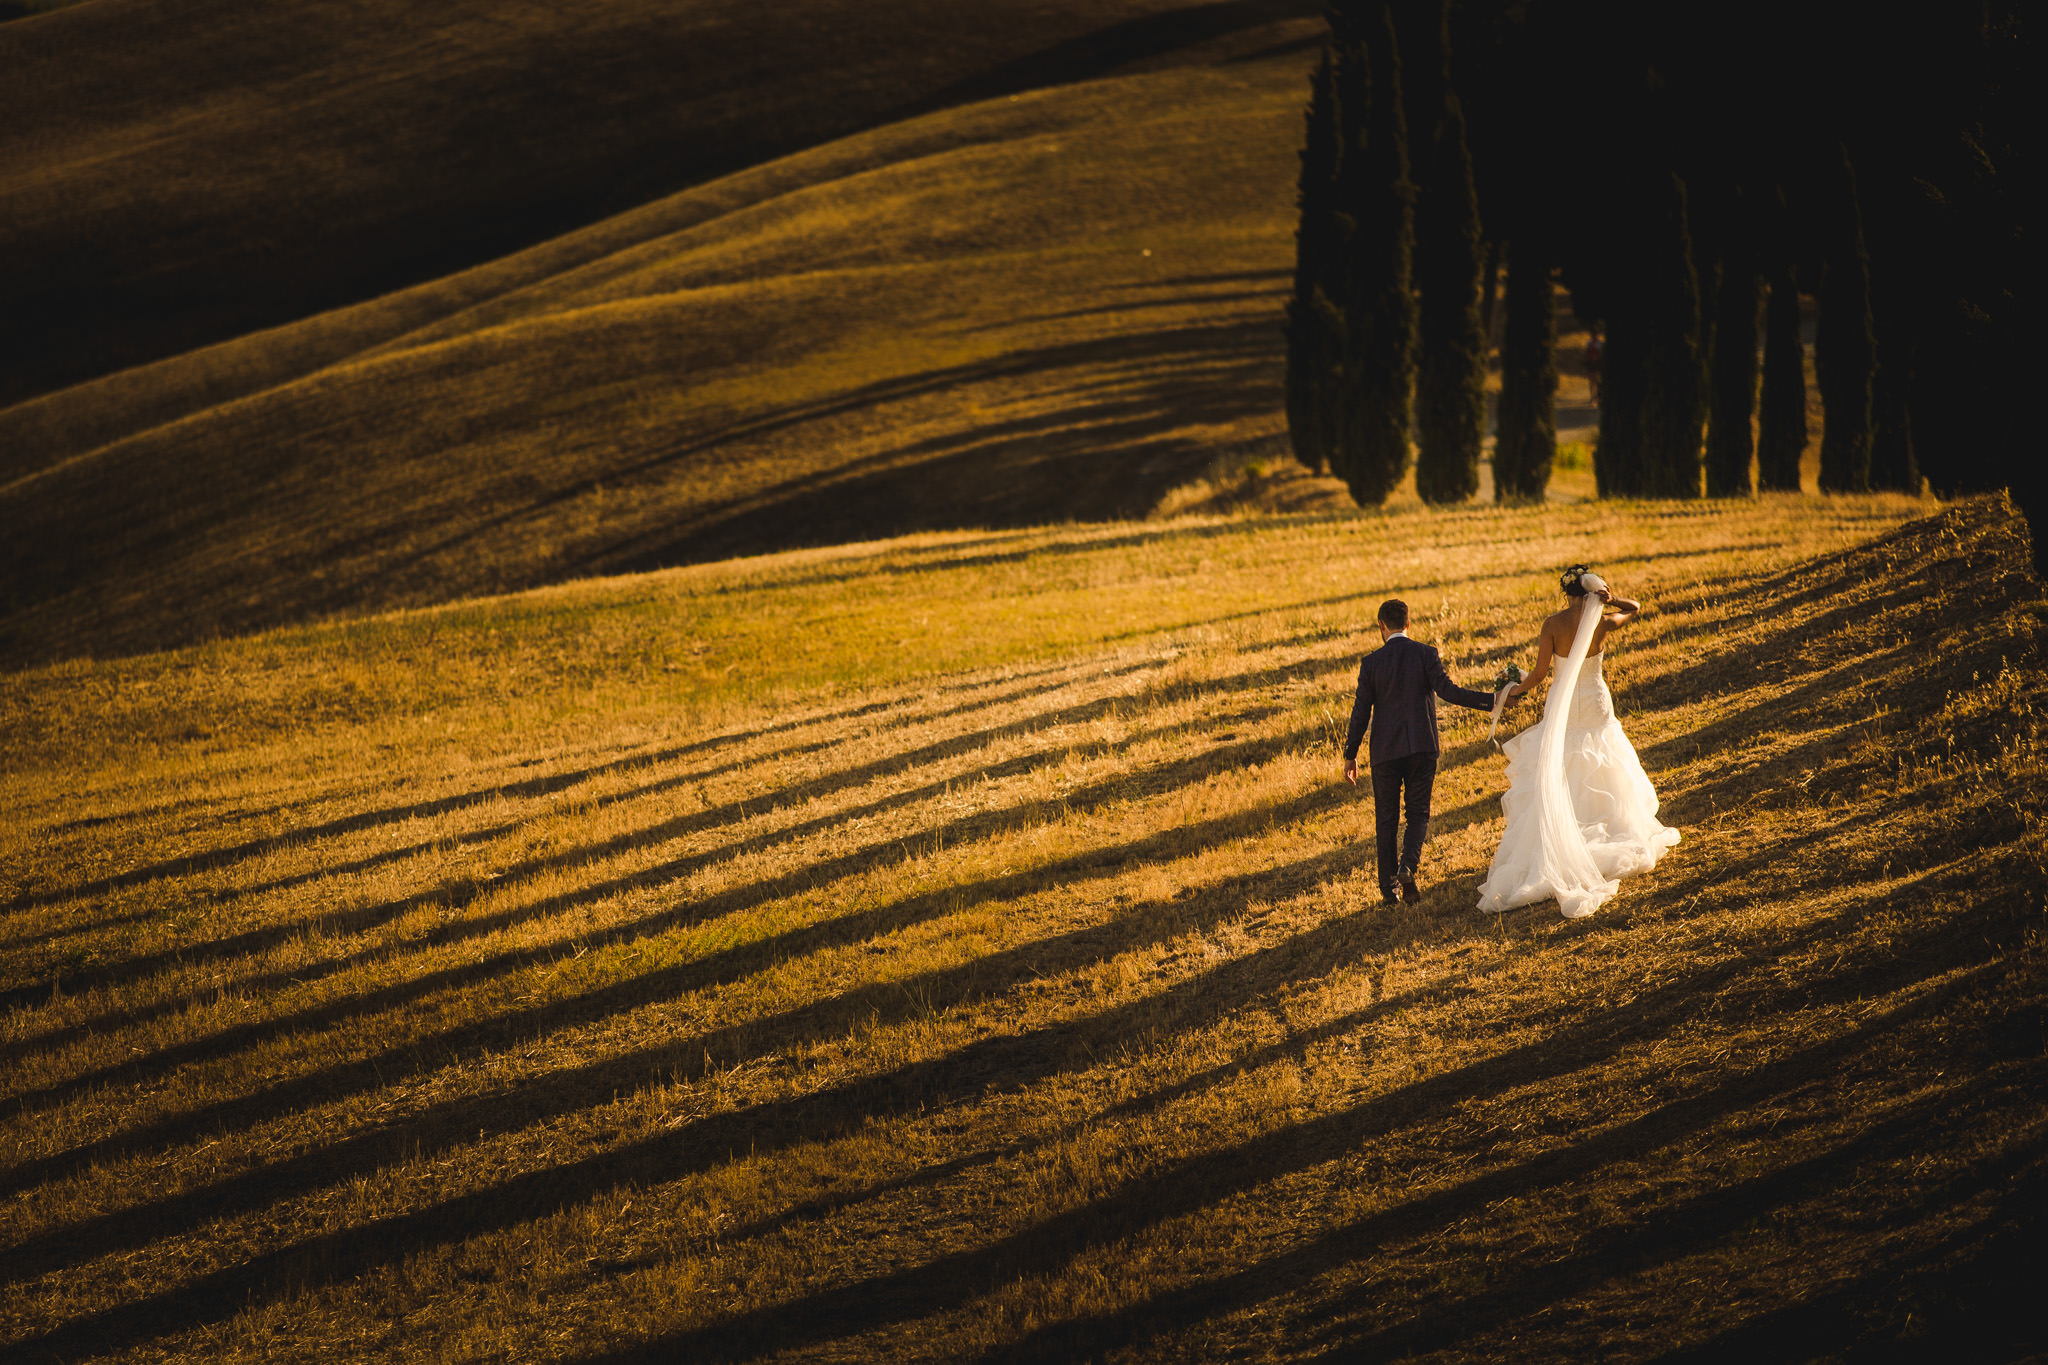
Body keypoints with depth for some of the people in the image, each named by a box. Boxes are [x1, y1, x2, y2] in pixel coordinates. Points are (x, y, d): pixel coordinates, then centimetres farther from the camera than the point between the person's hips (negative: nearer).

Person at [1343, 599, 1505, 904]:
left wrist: (1351, 756, 6)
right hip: (1422, 747, 0)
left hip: (1385, 750, 0)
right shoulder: (1425, 654, -3)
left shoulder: (1371, 662, -2)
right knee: (1418, 814, 9)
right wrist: (1490, 701, -10)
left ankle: (1388, 884, 10)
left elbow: (1361, 711, -1)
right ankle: (1408, 865, -16)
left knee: (1386, 819, 10)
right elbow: (1447, 690, -14)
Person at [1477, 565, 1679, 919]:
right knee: (1600, 776, 18)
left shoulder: (1553, 625, -14)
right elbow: (1636, 609, 7)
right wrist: (1611, 601, -11)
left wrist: (1520, 689, 2)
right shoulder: (1603, 623, -11)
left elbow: (1541, 670, -14)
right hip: (1595, 705, 1)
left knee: (1556, 780, 7)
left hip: (1562, 706, -1)